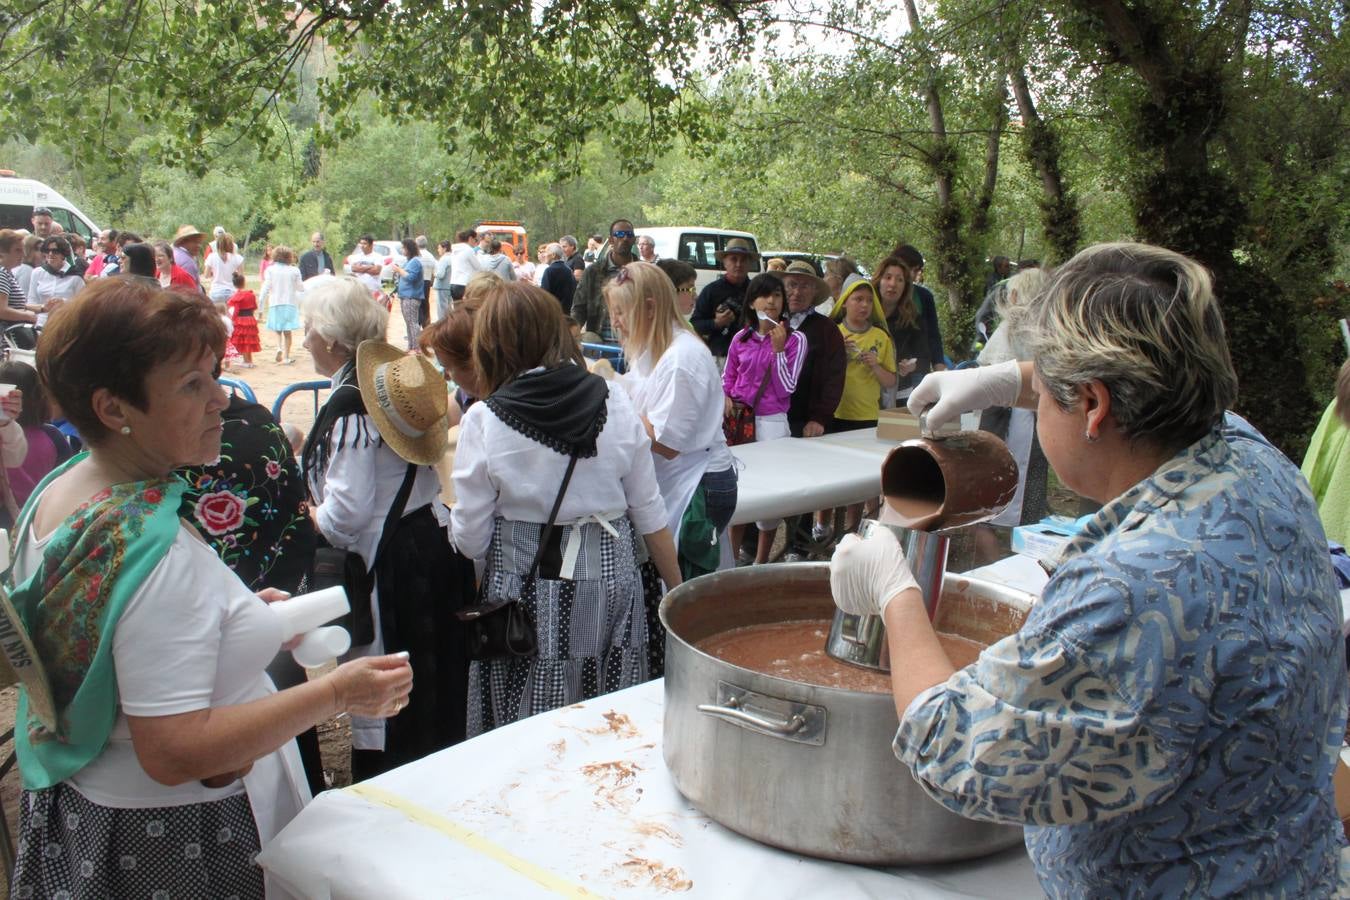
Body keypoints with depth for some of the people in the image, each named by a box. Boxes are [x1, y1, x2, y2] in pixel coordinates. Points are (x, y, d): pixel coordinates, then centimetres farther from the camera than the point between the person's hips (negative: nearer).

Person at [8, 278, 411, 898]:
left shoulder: (54, 496, -1)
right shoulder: (156, 552, -30)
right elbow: (174, 752, -30)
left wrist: (236, 616, 9)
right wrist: (335, 694, -27)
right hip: (174, 840, -9)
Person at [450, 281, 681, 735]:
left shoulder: (484, 420, -9)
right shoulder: (614, 400, -3)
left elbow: (470, 539, -5)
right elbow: (649, 514, 1)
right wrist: (678, 593, 12)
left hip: (526, 592, -2)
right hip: (611, 581, 2)